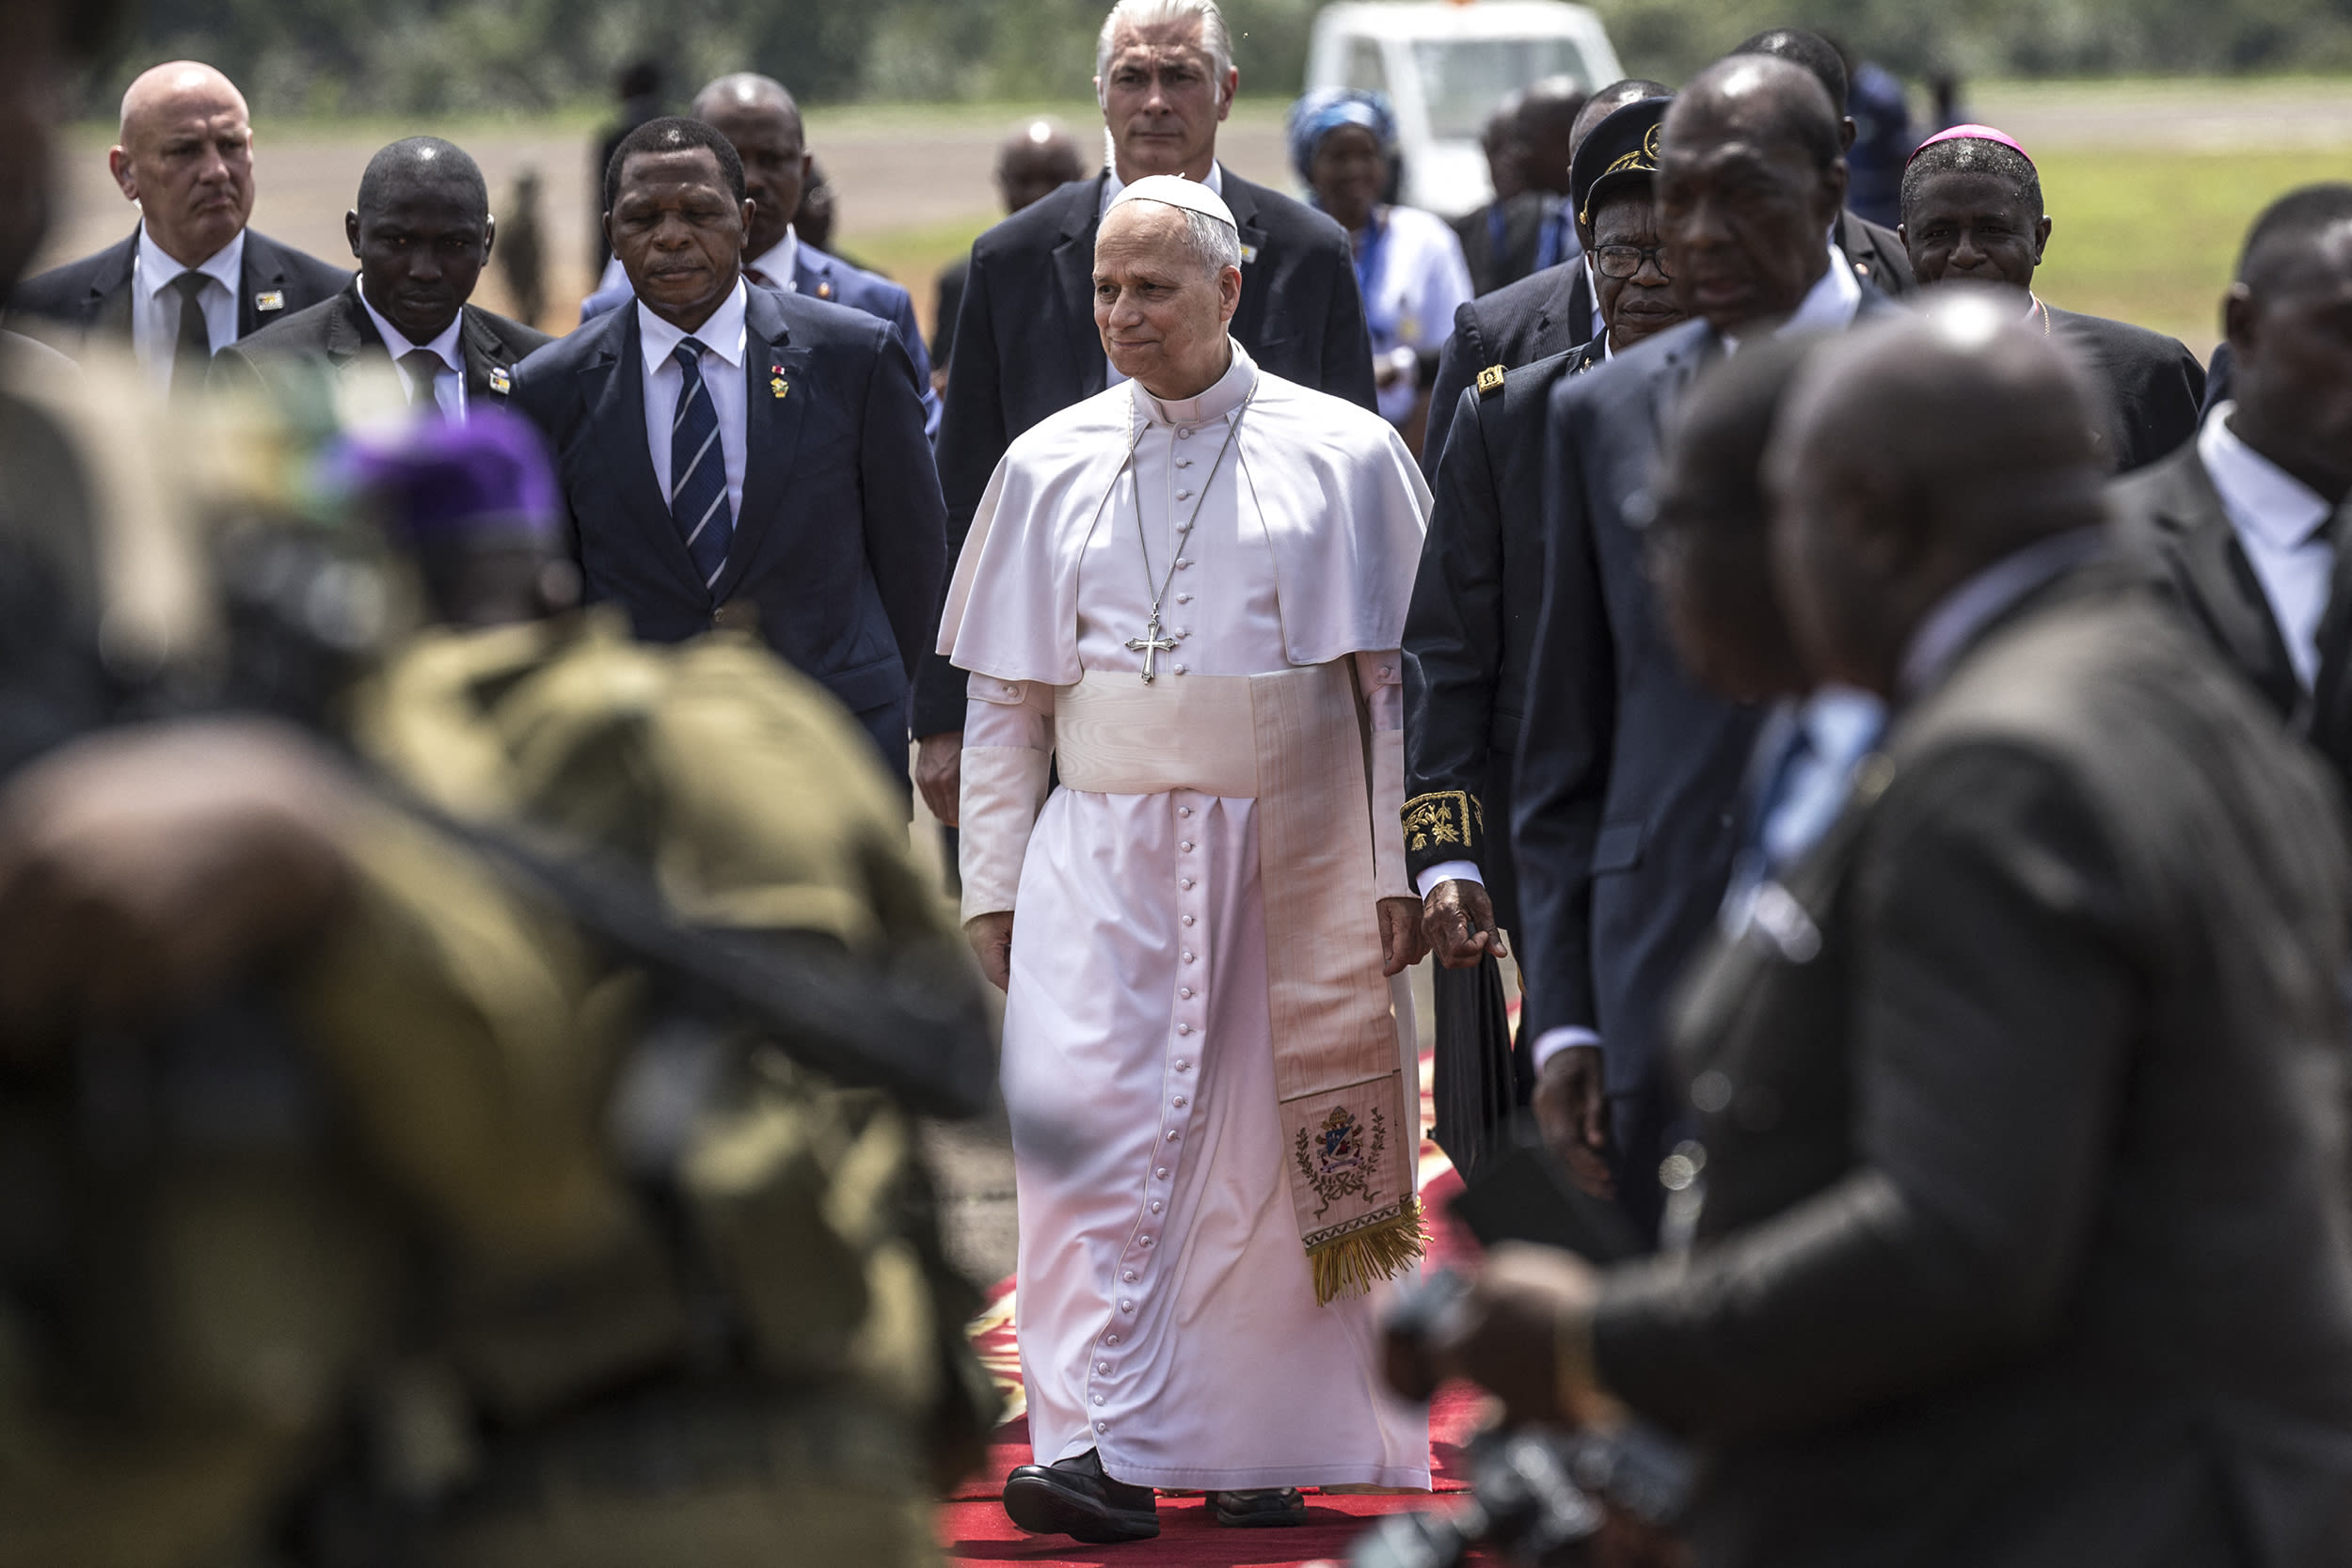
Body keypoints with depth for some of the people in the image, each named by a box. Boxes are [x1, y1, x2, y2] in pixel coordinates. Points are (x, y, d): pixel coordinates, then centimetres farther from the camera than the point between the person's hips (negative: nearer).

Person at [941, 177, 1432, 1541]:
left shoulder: (1344, 455, 2)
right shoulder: (1051, 467, 9)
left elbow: (1400, 679, 1)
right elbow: (1007, 699, 11)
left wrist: (1400, 871, -5)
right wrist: (991, 888, 6)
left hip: (1294, 859, -1)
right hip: (1103, 858, 1)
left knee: (1269, 1155, 2)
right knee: (1094, 1137, -11)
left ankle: (1258, 1451, 13)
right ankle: (1099, 1449, -13)